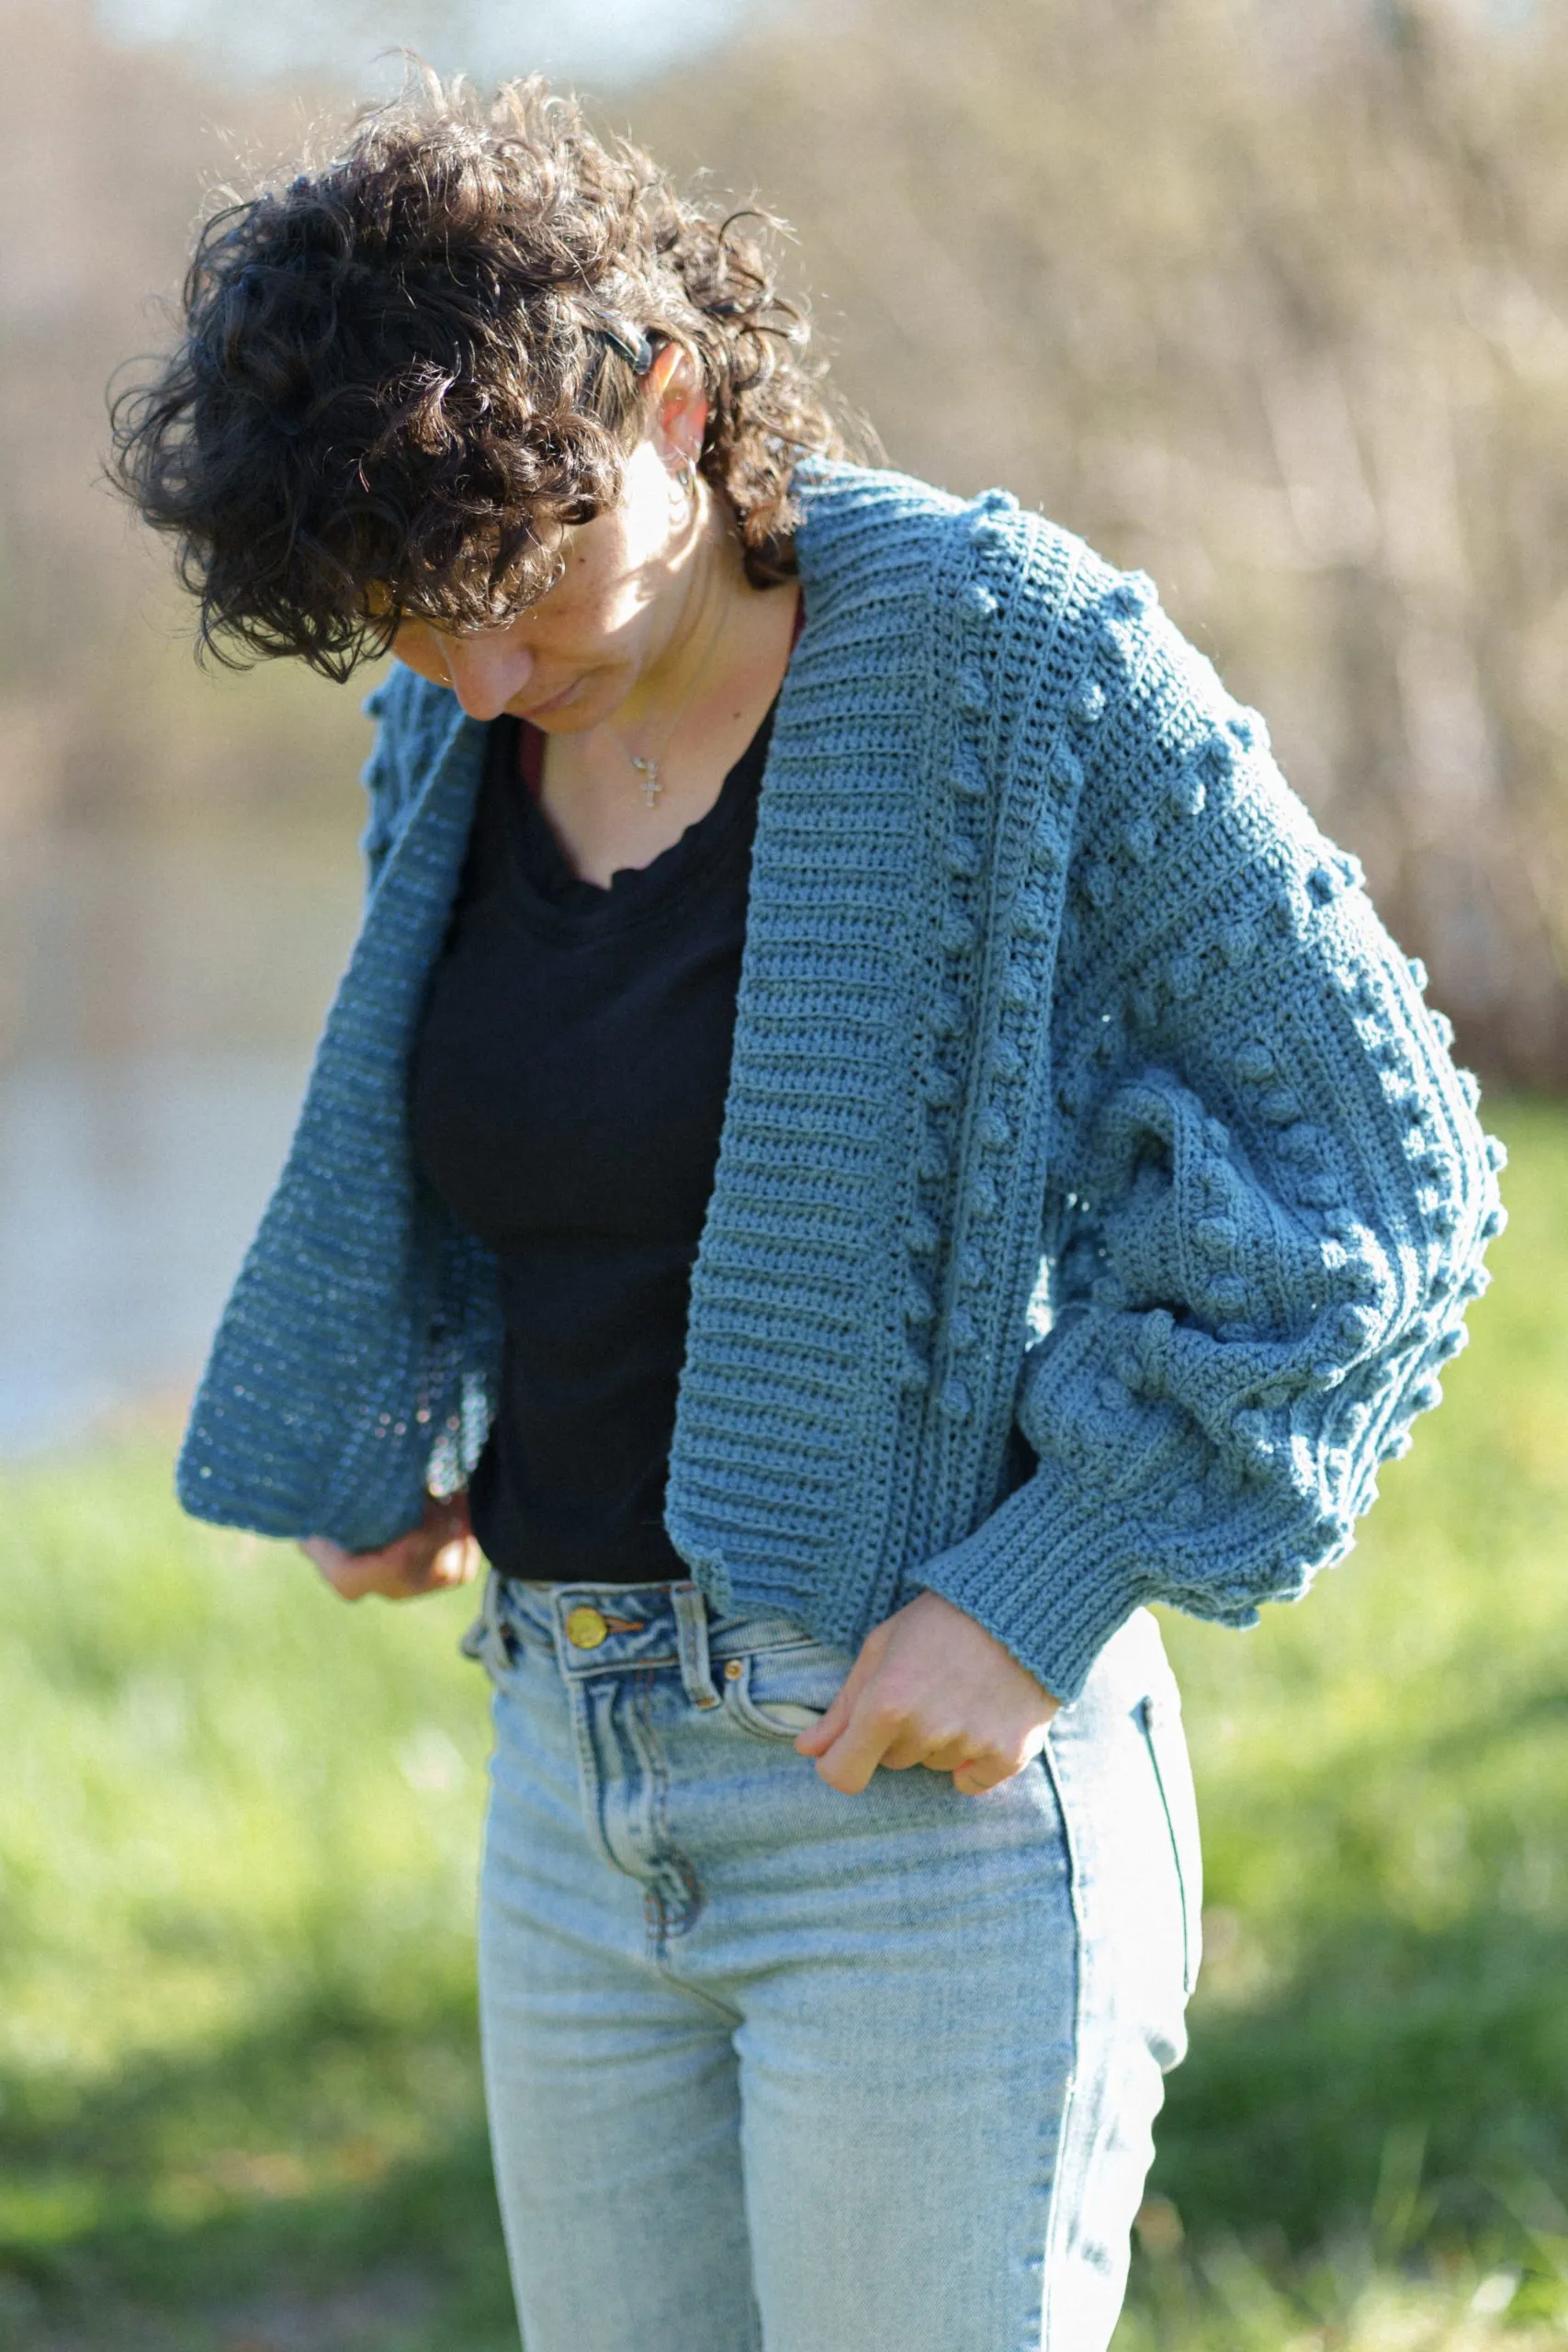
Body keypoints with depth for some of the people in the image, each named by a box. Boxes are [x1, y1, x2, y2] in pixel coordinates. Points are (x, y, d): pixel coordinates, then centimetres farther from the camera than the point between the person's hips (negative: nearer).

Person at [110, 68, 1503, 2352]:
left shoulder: (1019, 664, -15)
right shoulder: (458, 735, 5)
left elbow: (1383, 1175, -12)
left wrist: (1049, 1589, -18)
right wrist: (396, 1433, 8)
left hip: (941, 1806, -7)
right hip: (578, 1781, 7)